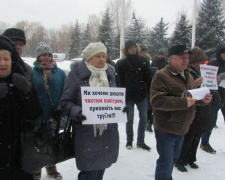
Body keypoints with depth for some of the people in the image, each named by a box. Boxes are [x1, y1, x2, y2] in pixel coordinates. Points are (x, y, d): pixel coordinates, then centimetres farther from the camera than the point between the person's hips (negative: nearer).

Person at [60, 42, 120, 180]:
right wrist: (76, 111, -26)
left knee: (101, 168, 18)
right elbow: (65, 101, -6)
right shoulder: (77, 73, -8)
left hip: (109, 132, 5)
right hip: (86, 133, -5)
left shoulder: (110, 73, 8)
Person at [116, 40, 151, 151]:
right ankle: (129, 140, 25)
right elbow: (120, 81, -3)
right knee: (130, 119, 8)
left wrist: (149, 92, -3)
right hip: (129, 95, -2)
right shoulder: (122, 64, -3)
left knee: (143, 118, 8)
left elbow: (148, 78, 2)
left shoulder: (143, 61, 2)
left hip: (141, 94, 3)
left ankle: (140, 141, 22)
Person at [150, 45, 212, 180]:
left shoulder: (188, 76, 10)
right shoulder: (161, 76, -18)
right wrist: (183, 102, -31)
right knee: (165, 162, 0)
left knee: (174, 158, 24)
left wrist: (203, 98, -3)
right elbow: (157, 100, -28)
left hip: (182, 127, 8)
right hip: (166, 129, -8)